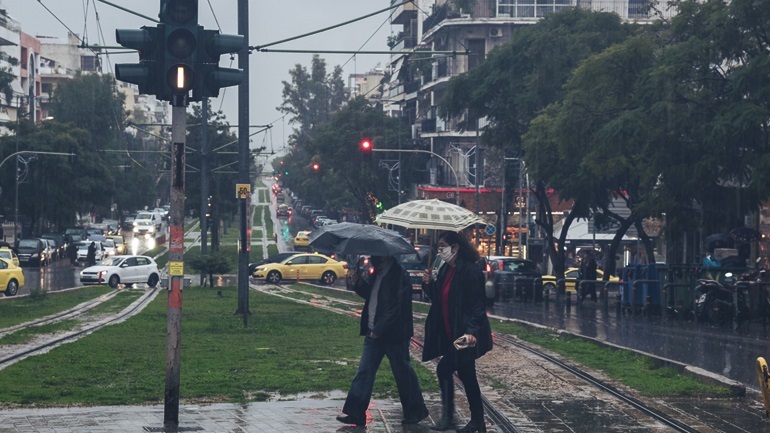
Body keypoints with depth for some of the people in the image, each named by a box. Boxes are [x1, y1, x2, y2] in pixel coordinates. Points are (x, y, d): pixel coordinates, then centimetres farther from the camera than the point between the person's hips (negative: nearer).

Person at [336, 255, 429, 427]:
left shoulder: (399, 276, -18)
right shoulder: (377, 273, 8)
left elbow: (397, 308, -22)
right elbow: (369, 295, 21)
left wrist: (378, 329, -21)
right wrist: (357, 282, 3)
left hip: (393, 334, -8)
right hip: (374, 333, 8)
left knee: (403, 373, 4)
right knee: (364, 371, 4)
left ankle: (415, 411, 19)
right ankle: (355, 413, 5)